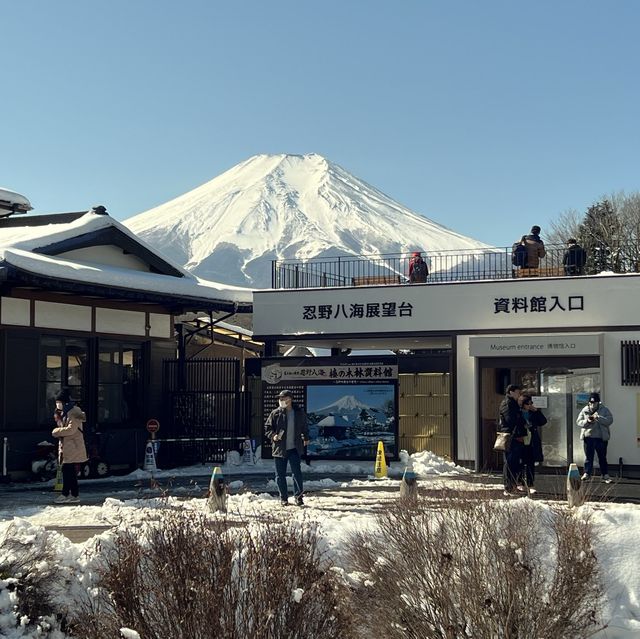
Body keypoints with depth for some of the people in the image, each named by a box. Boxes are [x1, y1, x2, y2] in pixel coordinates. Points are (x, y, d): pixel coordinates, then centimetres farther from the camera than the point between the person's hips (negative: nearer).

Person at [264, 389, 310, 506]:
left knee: (297, 472, -7)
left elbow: (305, 427, 21)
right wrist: (272, 435, -12)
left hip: (294, 448, 0)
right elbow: (267, 427, 4)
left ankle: (298, 497, 1)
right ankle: (284, 498, 15)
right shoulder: (275, 413, -1)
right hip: (279, 448, 0)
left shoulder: (299, 413, 3)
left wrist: (305, 438, 18)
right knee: (280, 474, 5)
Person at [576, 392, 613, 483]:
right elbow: (578, 422, 2)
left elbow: (610, 421, -11)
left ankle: (605, 475, 8)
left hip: (601, 438, -1)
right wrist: (587, 421, -17)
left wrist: (599, 418, -23)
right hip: (588, 437, 1)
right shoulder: (584, 410, 5)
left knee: (602, 457, 3)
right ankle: (587, 473, 13)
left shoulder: (604, 410, 0)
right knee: (588, 456, 5)